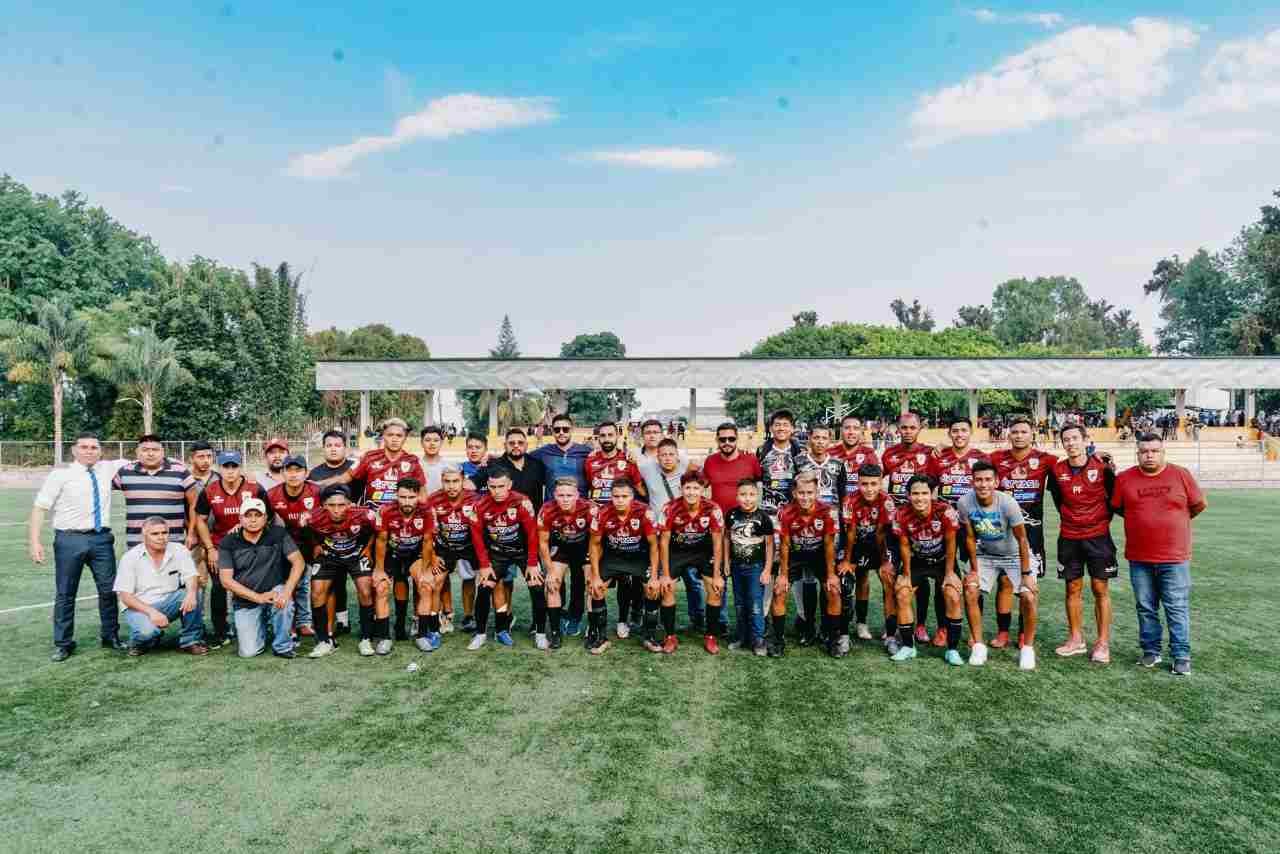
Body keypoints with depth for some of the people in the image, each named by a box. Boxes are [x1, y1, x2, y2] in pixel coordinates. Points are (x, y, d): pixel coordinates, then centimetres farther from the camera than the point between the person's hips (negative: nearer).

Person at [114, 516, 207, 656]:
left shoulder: (179, 550, -3)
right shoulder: (130, 558, -9)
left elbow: (192, 576, -10)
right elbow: (125, 596, -11)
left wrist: (191, 592, -35)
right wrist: (151, 612, -27)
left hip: (169, 603, 3)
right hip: (140, 607, -3)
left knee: (195, 593, -26)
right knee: (147, 630, -34)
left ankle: (191, 640, -10)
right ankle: (141, 641, 5)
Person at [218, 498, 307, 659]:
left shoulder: (278, 534, -5)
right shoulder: (228, 542, -4)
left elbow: (298, 562, -12)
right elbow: (226, 580, -8)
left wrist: (287, 591, -28)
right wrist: (258, 597, -19)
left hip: (274, 592, 0)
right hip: (246, 603, 0)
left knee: (283, 597, -35)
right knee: (248, 652, -11)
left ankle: (282, 646, -11)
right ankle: (261, 627, 25)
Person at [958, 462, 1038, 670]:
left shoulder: (1007, 503, -30)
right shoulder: (965, 503, -22)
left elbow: (1022, 540, -19)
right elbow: (970, 538, -9)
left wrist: (1026, 574, -18)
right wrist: (974, 570, -7)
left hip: (1015, 555, -2)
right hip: (986, 555, 3)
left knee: (1028, 596, -17)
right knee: (970, 592, -11)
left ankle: (1028, 648, 4)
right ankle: (978, 646, 4)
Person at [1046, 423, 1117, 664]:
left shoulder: (1102, 468, -8)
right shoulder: (1057, 470, -2)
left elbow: (1114, 498, 4)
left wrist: (1103, 520, 5)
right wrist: (1070, 519, 12)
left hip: (1098, 537, -2)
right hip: (1069, 538, 3)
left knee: (1101, 589, 2)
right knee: (1073, 588, 8)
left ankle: (1103, 644, 10)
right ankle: (1076, 640, 19)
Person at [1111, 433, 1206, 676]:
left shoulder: (1181, 475, -2)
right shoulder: (1124, 478, 0)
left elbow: (1199, 504, 7)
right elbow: (1116, 507, 10)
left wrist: (1176, 521, 13)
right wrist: (1140, 520, 9)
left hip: (1174, 558, -2)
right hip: (1139, 558, 2)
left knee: (1177, 609, 3)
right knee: (1145, 608, 11)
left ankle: (1182, 656, 12)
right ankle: (1151, 651, 23)